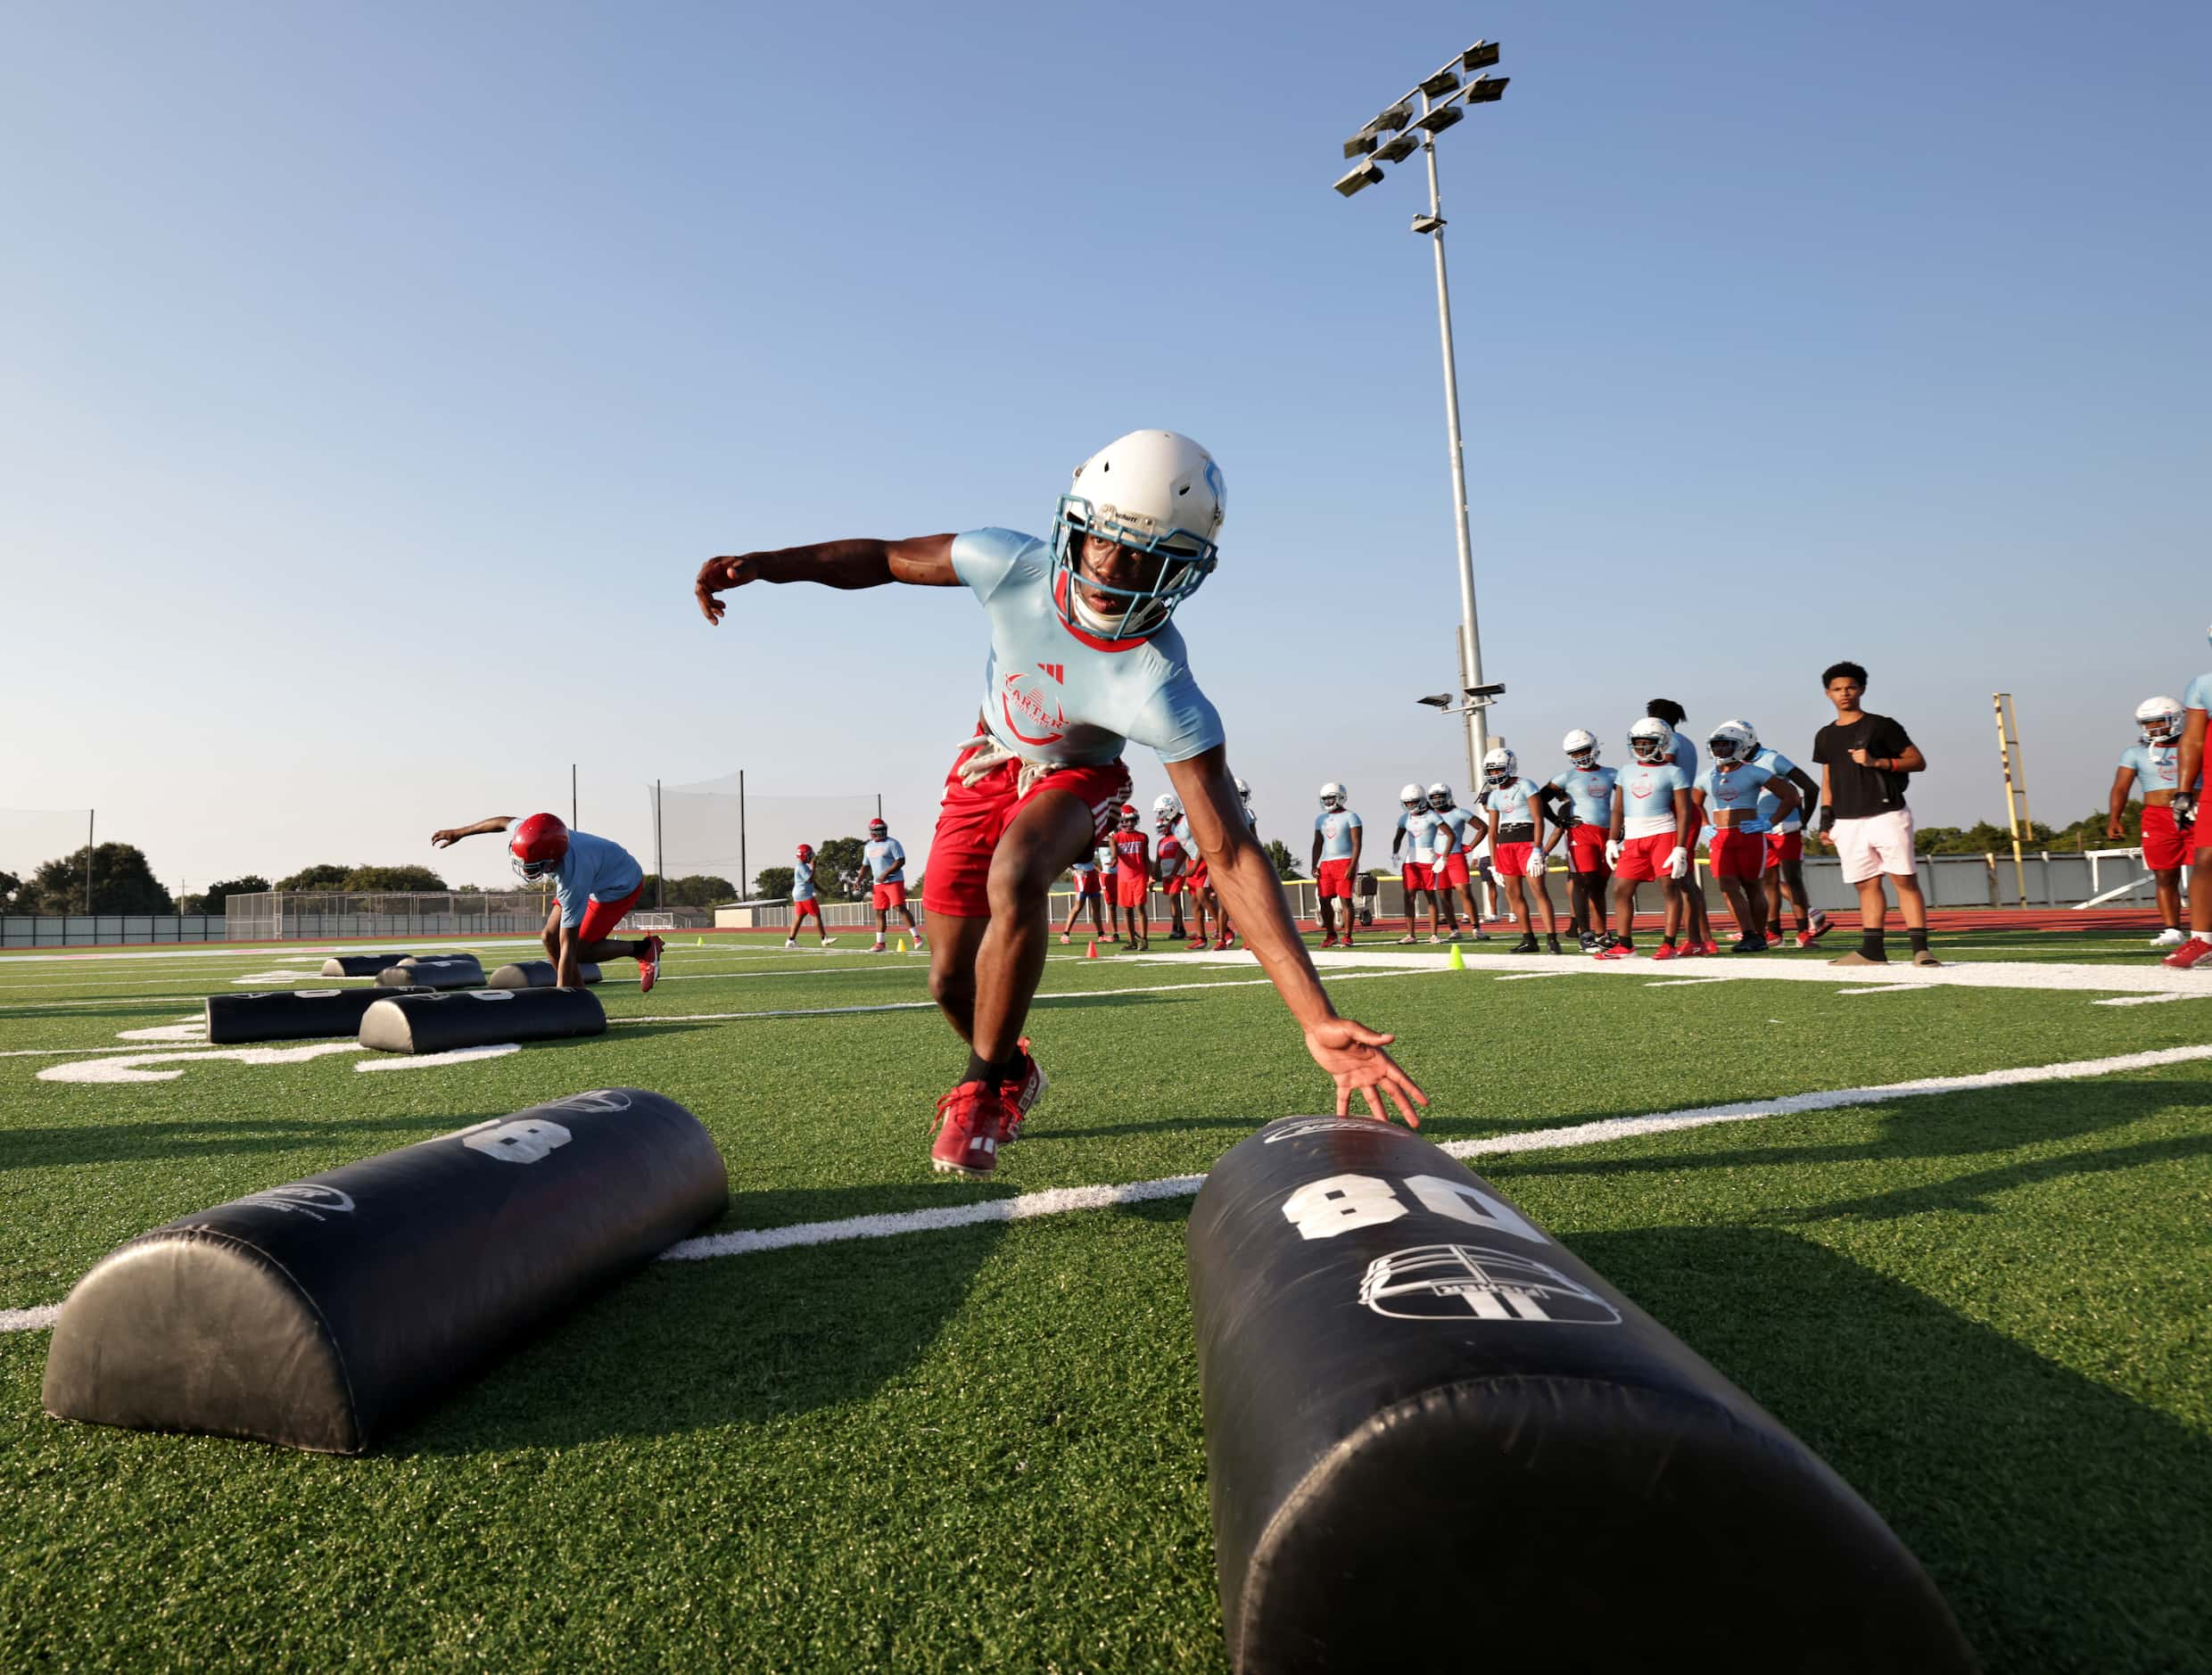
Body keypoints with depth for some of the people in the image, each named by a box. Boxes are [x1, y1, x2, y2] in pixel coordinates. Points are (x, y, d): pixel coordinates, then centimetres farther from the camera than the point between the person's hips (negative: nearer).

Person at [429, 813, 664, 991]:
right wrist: (458, 833, 13)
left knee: (578, 950, -10)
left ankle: (644, 949, 5)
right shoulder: (534, 838, -26)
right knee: (551, 938, 1)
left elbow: (568, 947, -38)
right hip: (597, 871, 8)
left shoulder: (572, 881, -42)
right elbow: (506, 821, 1)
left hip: (620, 885, -8)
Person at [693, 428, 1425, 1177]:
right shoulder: (1016, 565, -30)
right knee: (951, 981, 6)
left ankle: (981, 1091, -15)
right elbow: (885, 558, -11)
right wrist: (763, 564, -23)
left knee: (1014, 877, -38)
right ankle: (1014, 1072, 41)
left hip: (1076, 777, -3)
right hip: (991, 762, 4)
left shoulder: (1161, 690, -38)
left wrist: (1319, 1021, -43)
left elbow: (1231, 854, -39)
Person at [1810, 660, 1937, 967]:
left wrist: (1878, 762, -14)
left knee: (1905, 880, -7)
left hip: (1886, 815, -4)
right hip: (1847, 823, 4)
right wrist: (1826, 821, 11)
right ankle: (1872, 950, 9)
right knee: (1867, 884, 7)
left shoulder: (1881, 726, 0)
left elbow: (1918, 762, 0)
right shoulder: (1825, 737, 14)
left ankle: (1920, 948, -7)